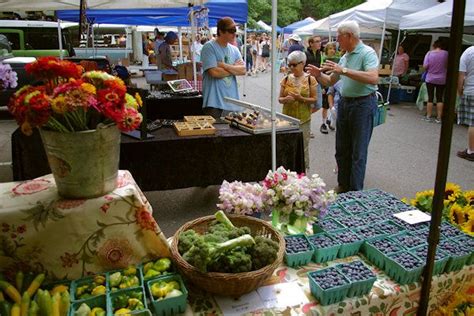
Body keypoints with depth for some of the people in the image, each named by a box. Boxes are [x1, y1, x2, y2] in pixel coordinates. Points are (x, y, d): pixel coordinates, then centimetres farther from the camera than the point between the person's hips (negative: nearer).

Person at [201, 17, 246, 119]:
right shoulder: (209, 47, -6)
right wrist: (234, 69, -2)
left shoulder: (234, 49, 14)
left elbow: (243, 70, 2)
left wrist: (224, 66, -12)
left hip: (232, 102, 6)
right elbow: (214, 72, -17)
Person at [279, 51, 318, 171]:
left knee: (303, 146, 5)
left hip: (303, 119, -2)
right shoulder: (286, 79, 5)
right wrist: (285, 99, -16)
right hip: (288, 118, 2)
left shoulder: (310, 79, -2)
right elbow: (280, 98, 7)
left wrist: (301, 98, -19)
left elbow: (314, 99, -3)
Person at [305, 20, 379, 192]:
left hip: (363, 104, -8)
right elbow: (330, 81, 19)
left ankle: (355, 192, 12)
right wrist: (318, 75, -1)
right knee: (341, 149, 15)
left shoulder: (367, 53, -12)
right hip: (344, 103, 8)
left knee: (358, 152, 1)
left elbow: (373, 78, -28)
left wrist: (344, 70, -28)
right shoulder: (344, 57, 11)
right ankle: (343, 185, 30)